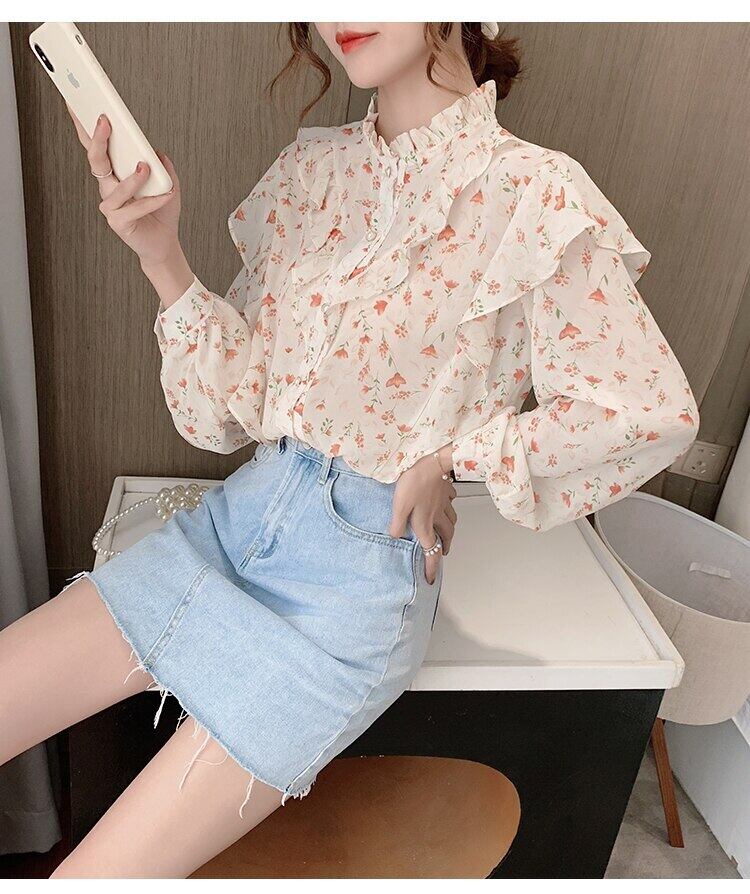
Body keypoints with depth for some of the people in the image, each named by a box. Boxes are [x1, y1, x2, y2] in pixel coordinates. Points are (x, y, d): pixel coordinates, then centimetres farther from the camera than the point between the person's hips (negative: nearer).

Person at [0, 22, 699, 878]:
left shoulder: (532, 195, -8)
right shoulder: (309, 168, 7)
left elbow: (655, 410, -5)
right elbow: (231, 410, 5)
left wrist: (451, 456, -6)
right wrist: (161, 256, -10)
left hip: (363, 565, -5)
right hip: (241, 512, 6)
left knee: (99, 872, -8)